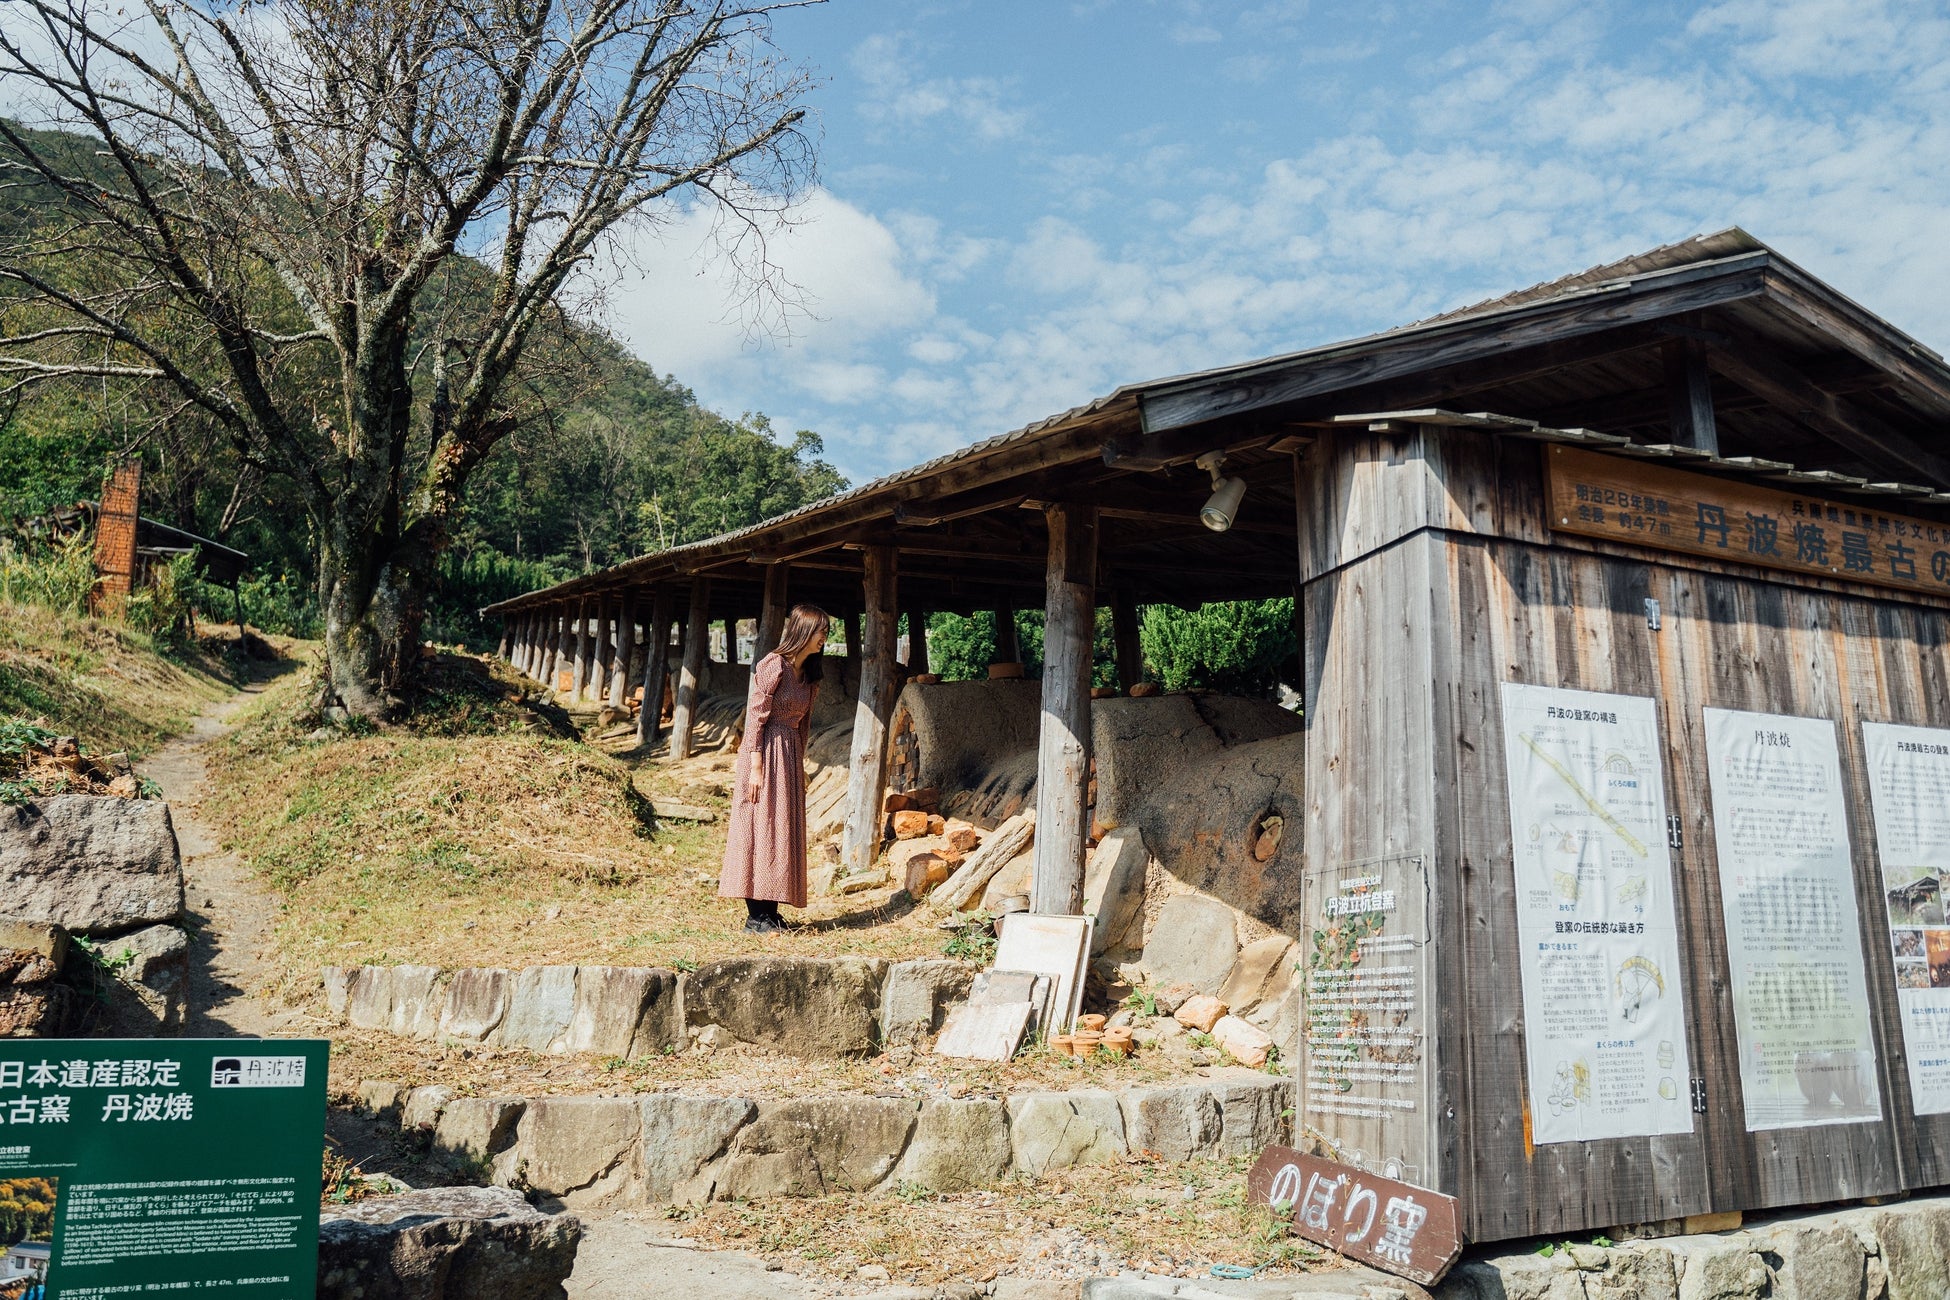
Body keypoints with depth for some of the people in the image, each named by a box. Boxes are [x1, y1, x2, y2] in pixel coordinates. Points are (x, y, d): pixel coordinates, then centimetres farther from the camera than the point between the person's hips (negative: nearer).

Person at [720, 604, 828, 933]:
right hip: (766, 751, -8)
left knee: (783, 829, 9)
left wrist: (799, 766, 16)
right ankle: (756, 916, -1)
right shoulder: (774, 665, -13)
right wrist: (755, 767, -19)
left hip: (790, 755, 8)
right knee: (761, 828, -5)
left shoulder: (808, 675, 12)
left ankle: (770, 911, 15)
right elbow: (755, 717, -16)